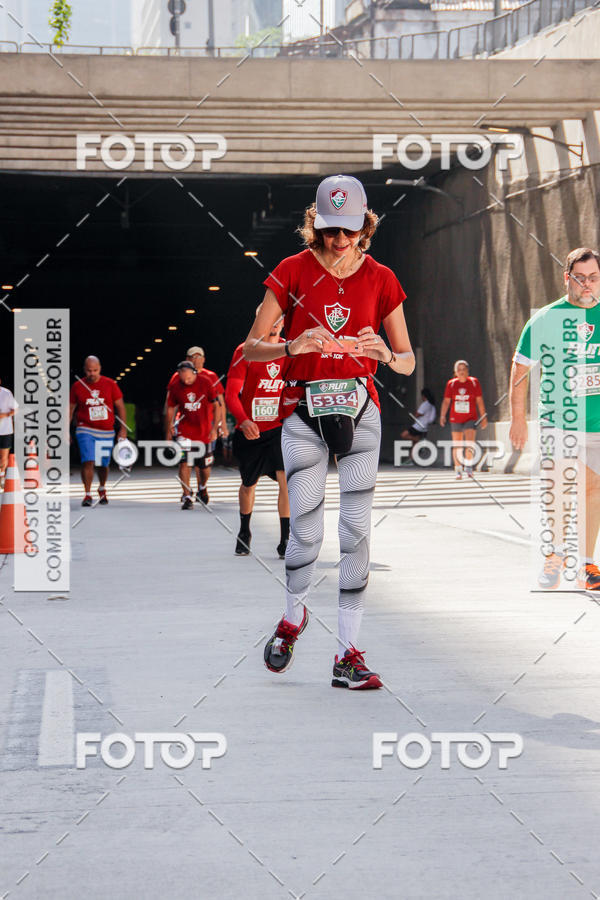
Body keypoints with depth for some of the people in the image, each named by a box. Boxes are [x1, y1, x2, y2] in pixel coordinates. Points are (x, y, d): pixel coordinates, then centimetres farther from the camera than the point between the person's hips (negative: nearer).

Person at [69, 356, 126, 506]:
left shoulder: (110, 384, 0)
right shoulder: (77, 386, 0)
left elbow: (120, 407, 5)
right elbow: (70, 409, 8)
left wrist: (123, 429, -1)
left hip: (106, 432, 1)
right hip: (85, 430, -1)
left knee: (103, 464, 11)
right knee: (88, 461, -17)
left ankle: (102, 490, 36)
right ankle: (87, 494, -11)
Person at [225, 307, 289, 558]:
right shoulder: (245, 351, -8)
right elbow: (231, 393, -15)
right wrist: (243, 421, -32)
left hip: (279, 427, 1)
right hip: (249, 430, -1)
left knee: (286, 480, -17)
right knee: (248, 485, 15)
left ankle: (285, 540, -10)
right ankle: (244, 533, 40)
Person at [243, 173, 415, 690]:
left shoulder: (380, 279, 4)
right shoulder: (293, 271, 0)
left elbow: (408, 361, 7)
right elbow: (251, 347, -2)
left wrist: (386, 355, -16)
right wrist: (292, 347, -22)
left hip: (358, 408, 1)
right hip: (303, 409, -1)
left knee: (357, 528, -7)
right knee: (306, 530, -5)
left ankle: (348, 655, -2)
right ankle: (294, 617, 26)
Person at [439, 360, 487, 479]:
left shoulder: (474, 382, -1)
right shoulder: (451, 384, 1)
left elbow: (479, 401, 4)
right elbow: (446, 401, 3)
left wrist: (483, 417, 3)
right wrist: (442, 416, -7)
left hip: (471, 419, -1)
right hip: (455, 419, 1)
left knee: (470, 443, -18)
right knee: (456, 446, 5)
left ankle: (468, 466, -1)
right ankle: (458, 470, 16)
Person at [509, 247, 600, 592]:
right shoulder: (546, 319, -2)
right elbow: (521, 366, 4)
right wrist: (518, 418, 0)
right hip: (557, 420, -3)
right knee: (559, 489, -15)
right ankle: (558, 551, 6)